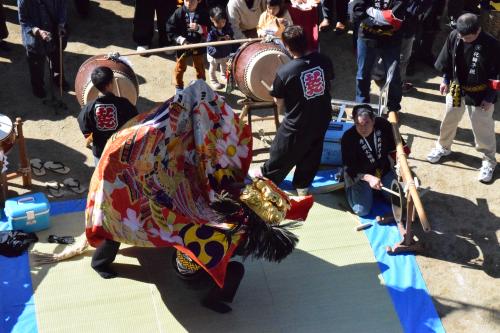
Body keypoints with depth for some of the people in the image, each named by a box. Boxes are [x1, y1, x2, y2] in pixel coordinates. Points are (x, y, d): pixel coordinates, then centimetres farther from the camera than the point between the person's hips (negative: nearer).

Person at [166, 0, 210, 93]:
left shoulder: (203, 13, -13)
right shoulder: (178, 13, -16)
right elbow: (170, 29, -13)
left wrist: (199, 28, -27)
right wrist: (180, 39, -23)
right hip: (182, 45, -1)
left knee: (199, 67, 20)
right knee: (180, 67, 13)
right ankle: (179, 87, 32)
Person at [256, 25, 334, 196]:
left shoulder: (285, 72, -24)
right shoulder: (324, 60, -12)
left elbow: (279, 102, -11)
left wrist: (283, 110, 11)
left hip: (297, 124, -4)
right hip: (322, 118, 4)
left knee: (282, 153, 22)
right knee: (311, 154, 25)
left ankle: (267, 176, 45)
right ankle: (303, 185, 43)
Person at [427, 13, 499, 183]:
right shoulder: (454, 36, -15)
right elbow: (447, 60, 4)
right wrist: (445, 80, 6)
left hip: (480, 94, -4)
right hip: (456, 88, 4)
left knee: (483, 127, 5)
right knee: (449, 119, 20)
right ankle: (443, 147, 45)